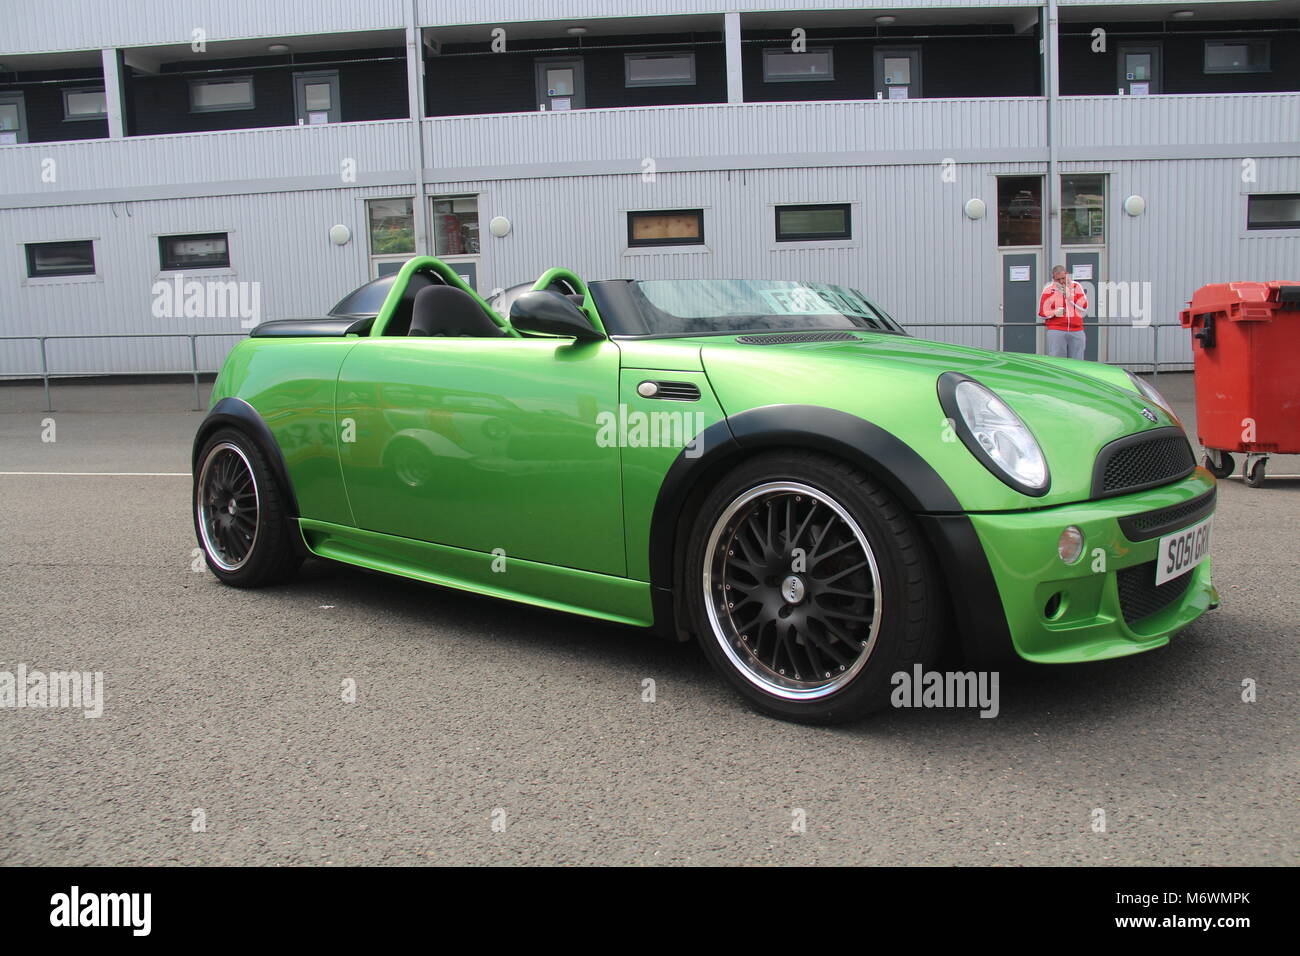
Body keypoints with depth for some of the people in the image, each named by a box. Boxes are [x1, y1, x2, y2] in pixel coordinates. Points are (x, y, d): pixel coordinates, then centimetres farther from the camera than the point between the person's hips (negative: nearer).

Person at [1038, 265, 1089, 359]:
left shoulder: (1076, 286, 10)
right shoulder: (1049, 289, 4)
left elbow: (1084, 307, 3)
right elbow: (1042, 313, 5)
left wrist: (1070, 294, -6)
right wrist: (1055, 313, -14)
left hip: (1076, 331, 2)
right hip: (1056, 331, -2)